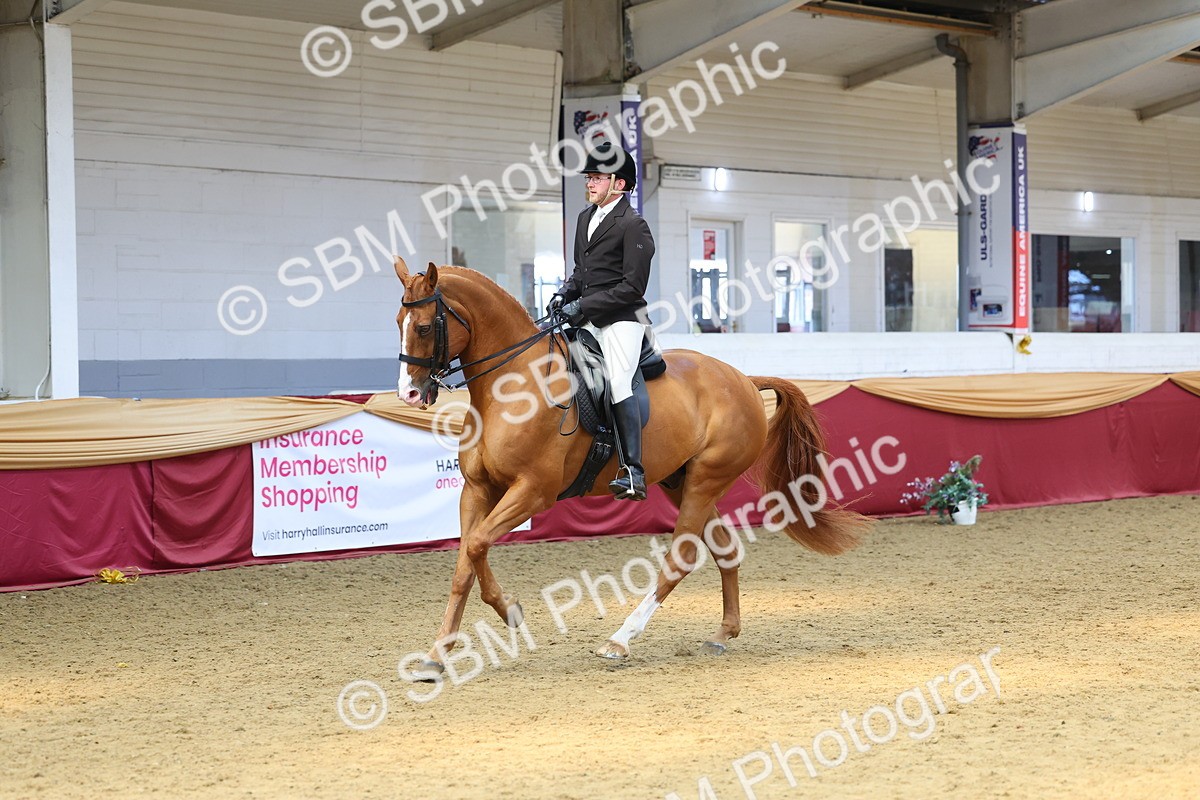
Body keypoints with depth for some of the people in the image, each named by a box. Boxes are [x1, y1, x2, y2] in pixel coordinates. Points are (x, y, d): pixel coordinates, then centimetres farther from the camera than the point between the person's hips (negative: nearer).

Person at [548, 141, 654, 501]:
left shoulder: (633, 225, -12)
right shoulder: (586, 217, 13)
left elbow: (633, 287, -16)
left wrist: (584, 306, -18)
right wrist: (566, 293, 3)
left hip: (621, 319, -9)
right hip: (589, 320, 9)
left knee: (618, 384, -18)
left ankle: (633, 472, -19)